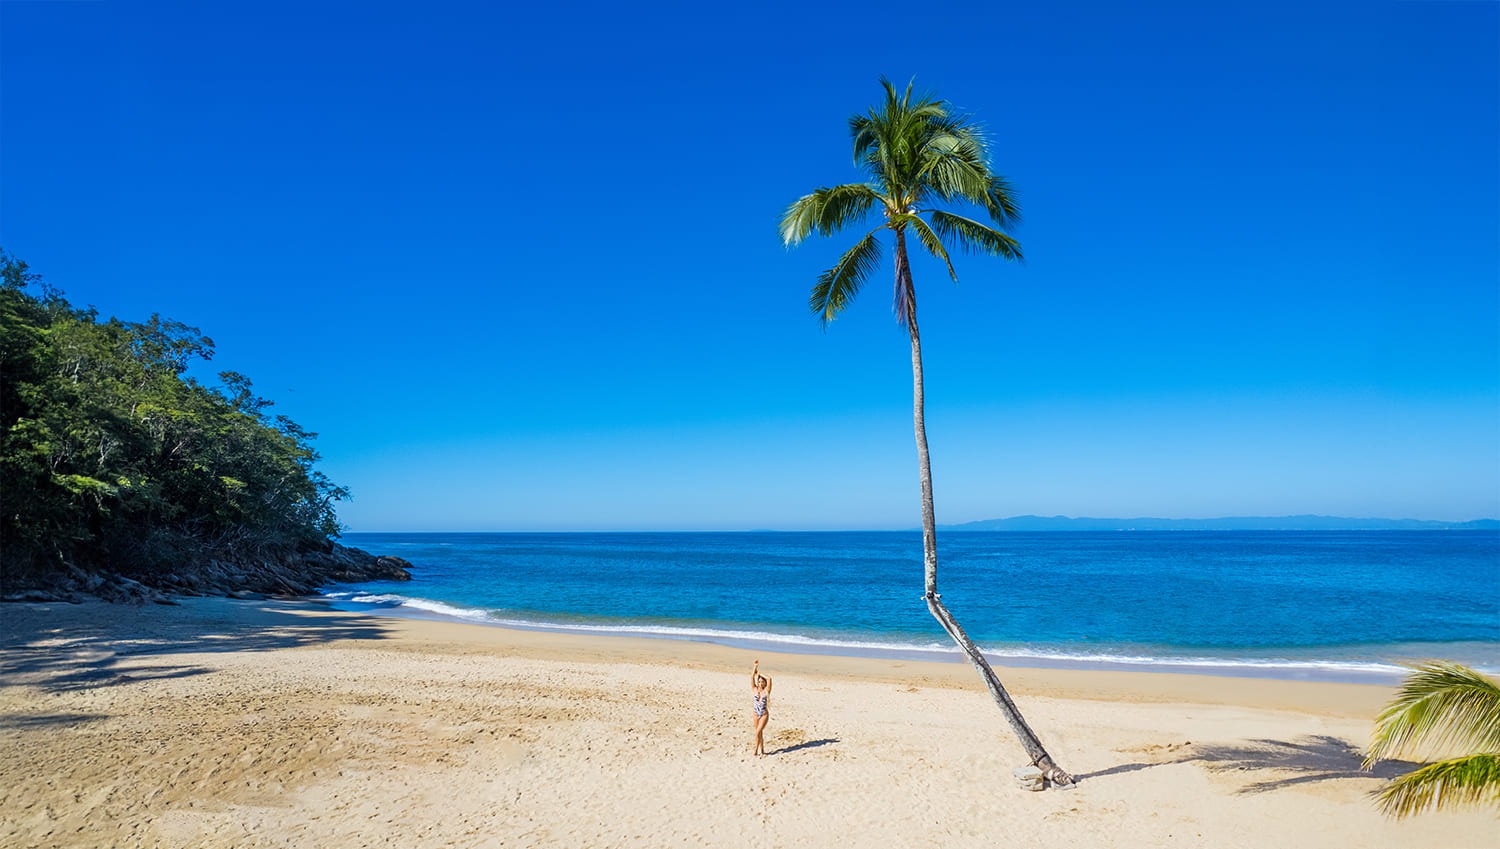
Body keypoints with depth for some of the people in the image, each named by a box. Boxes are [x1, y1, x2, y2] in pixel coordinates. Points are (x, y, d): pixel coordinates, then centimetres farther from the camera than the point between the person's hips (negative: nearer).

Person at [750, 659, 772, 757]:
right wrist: (755, 666, -8)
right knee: (759, 733, 9)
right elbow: (751, 677, -7)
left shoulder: (766, 691, -5)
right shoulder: (755, 690, 0)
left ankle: (756, 750, -2)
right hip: (756, 714, 3)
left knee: (758, 732, -12)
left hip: (764, 715, -3)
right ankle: (761, 751, 18)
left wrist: (760, 674, -7)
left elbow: (769, 679, -18)